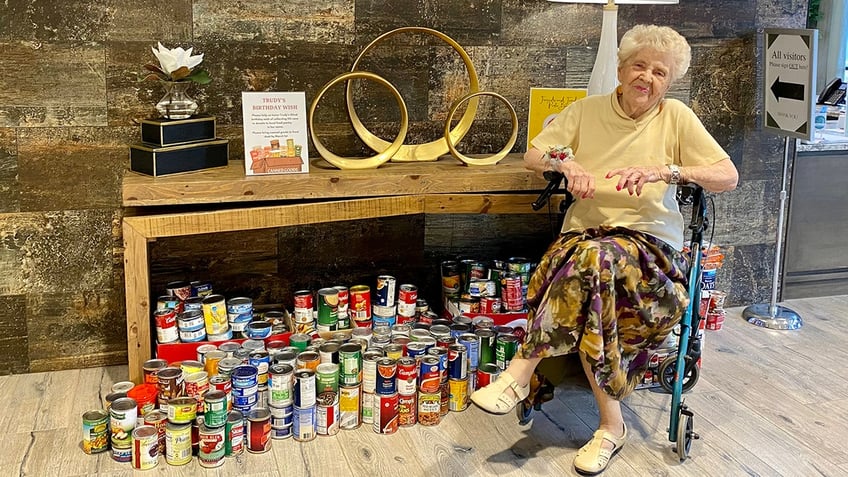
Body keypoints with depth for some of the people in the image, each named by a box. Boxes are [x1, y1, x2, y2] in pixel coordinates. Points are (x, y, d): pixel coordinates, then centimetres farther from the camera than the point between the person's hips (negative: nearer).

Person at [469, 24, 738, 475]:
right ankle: (611, 424, -24)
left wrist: (664, 172, -18)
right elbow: (532, 156, 11)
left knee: (593, 257, -37)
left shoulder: (676, 117, 5)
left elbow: (729, 177, -2)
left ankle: (522, 370, -26)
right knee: (592, 272, -35)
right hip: (585, 232, 2)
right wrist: (565, 162, -13)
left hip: (650, 241, -2)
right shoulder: (586, 110, 11)